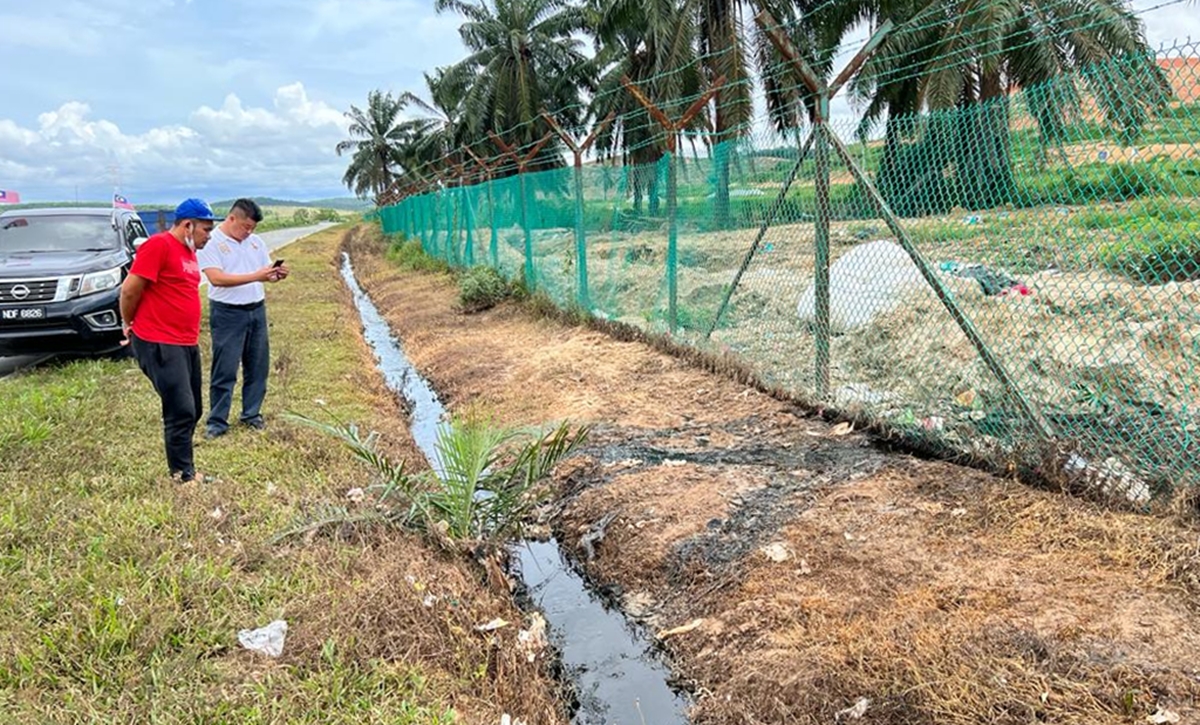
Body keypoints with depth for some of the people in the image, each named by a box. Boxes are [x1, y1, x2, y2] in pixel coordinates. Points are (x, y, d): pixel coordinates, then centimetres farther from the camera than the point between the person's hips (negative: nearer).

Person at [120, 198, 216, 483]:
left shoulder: (188, 251, 14)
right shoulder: (159, 245, -14)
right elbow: (130, 289, -14)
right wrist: (129, 324, -1)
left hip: (187, 343, 9)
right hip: (159, 344, -9)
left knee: (193, 411, 13)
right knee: (181, 411, -8)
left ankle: (184, 467, 25)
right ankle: (183, 475, 3)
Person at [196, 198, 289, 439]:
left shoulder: (256, 242, 10)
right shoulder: (211, 242, -9)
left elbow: (266, 273, 15)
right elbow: (216, 278, -20)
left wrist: (277, 274, -10)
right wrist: (255, 276, -27)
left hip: (257, 310, 6)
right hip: (227, 314, -6)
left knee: (258, 366, 11)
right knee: (224, 370, 0)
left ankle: (252, 414, 25)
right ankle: (217, 421, 10)